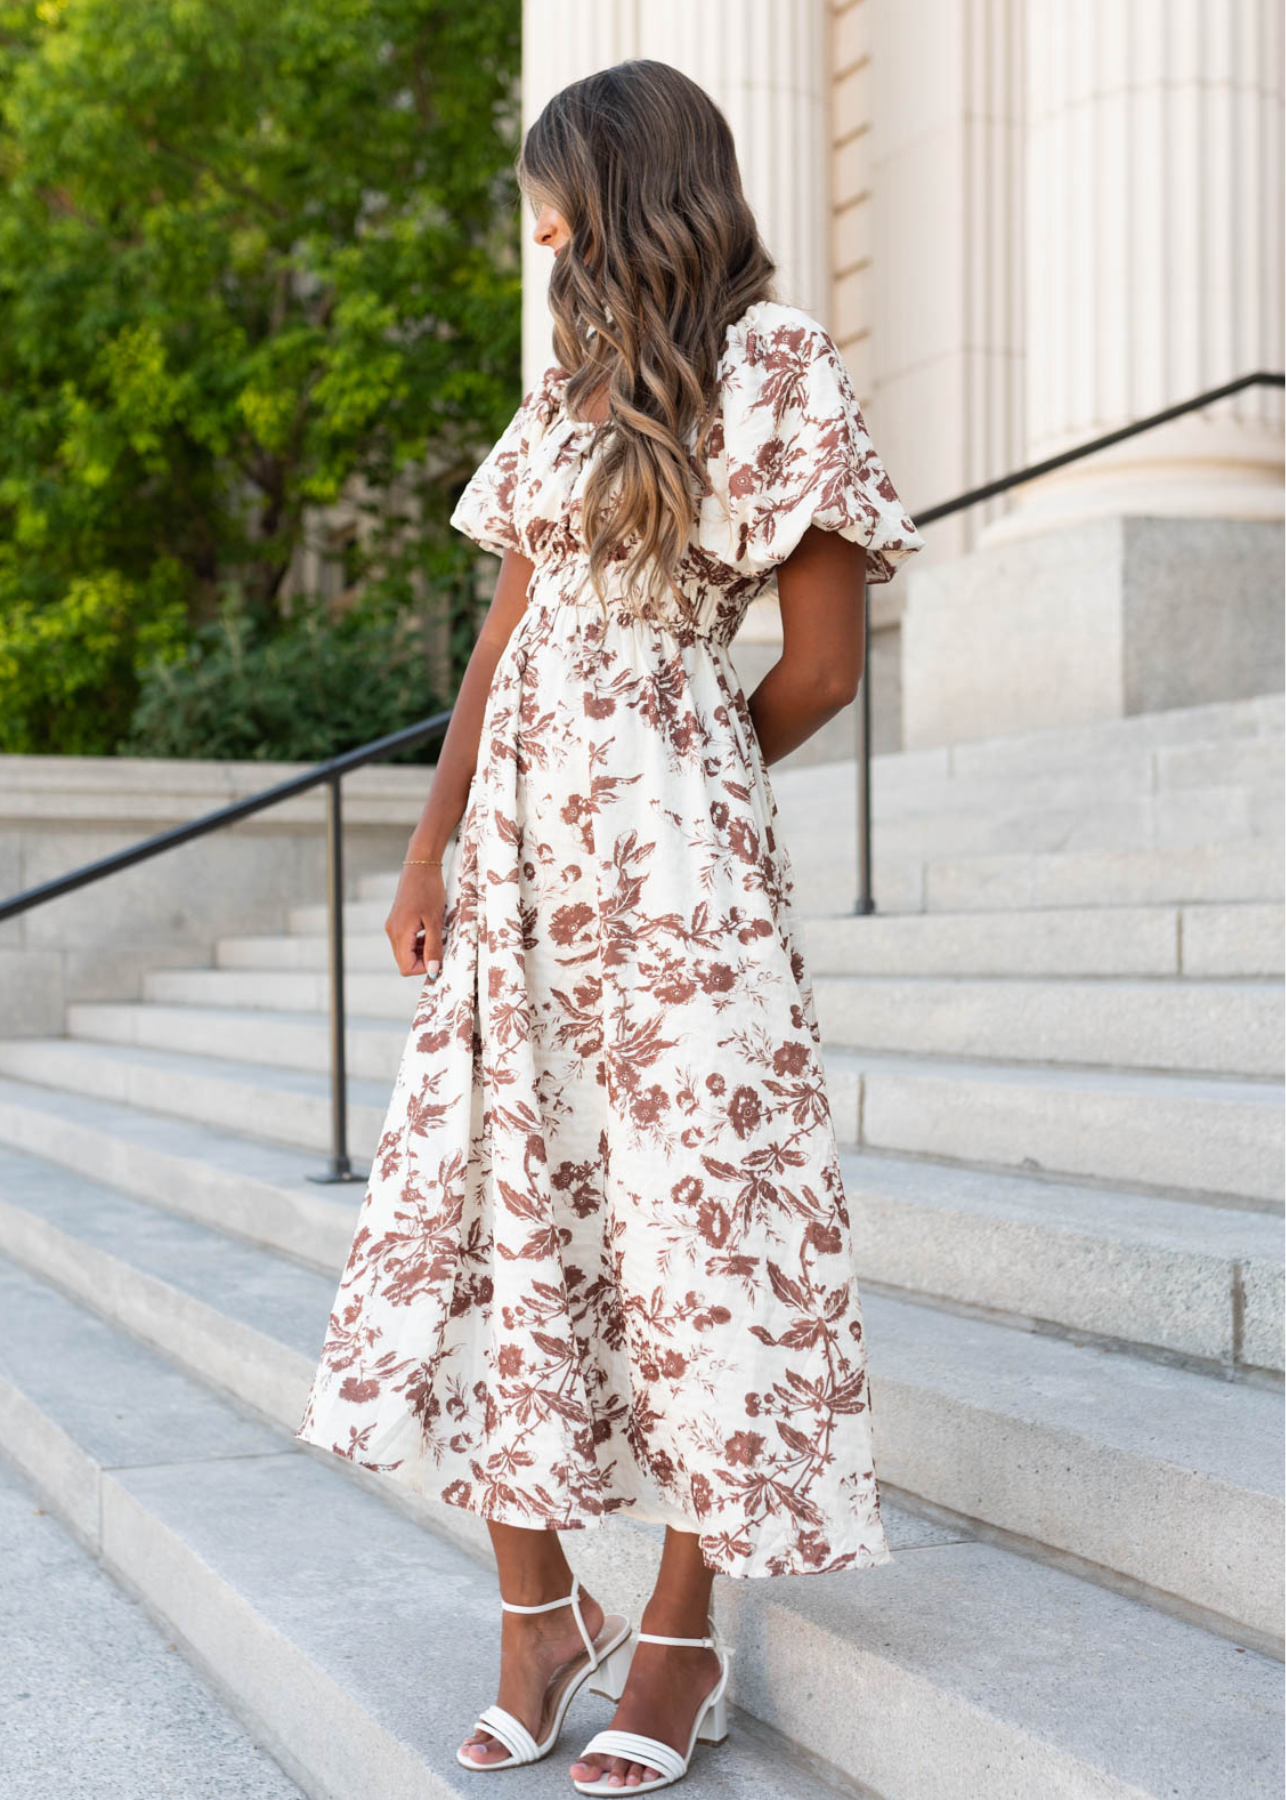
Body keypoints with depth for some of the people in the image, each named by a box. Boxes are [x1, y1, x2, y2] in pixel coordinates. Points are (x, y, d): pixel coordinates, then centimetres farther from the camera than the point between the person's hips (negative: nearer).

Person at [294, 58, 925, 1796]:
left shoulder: (777, 369, -3)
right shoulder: (572, 390, 17)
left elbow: (823, 669, -4)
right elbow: (505, 640, 14)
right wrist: (431, 848, 7)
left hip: (673, 872, -7)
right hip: (514, 859, 7)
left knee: (687, 1223, 0)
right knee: (498, 1206, 5)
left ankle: (682, 1638, 12)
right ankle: (539, 1606, 17)